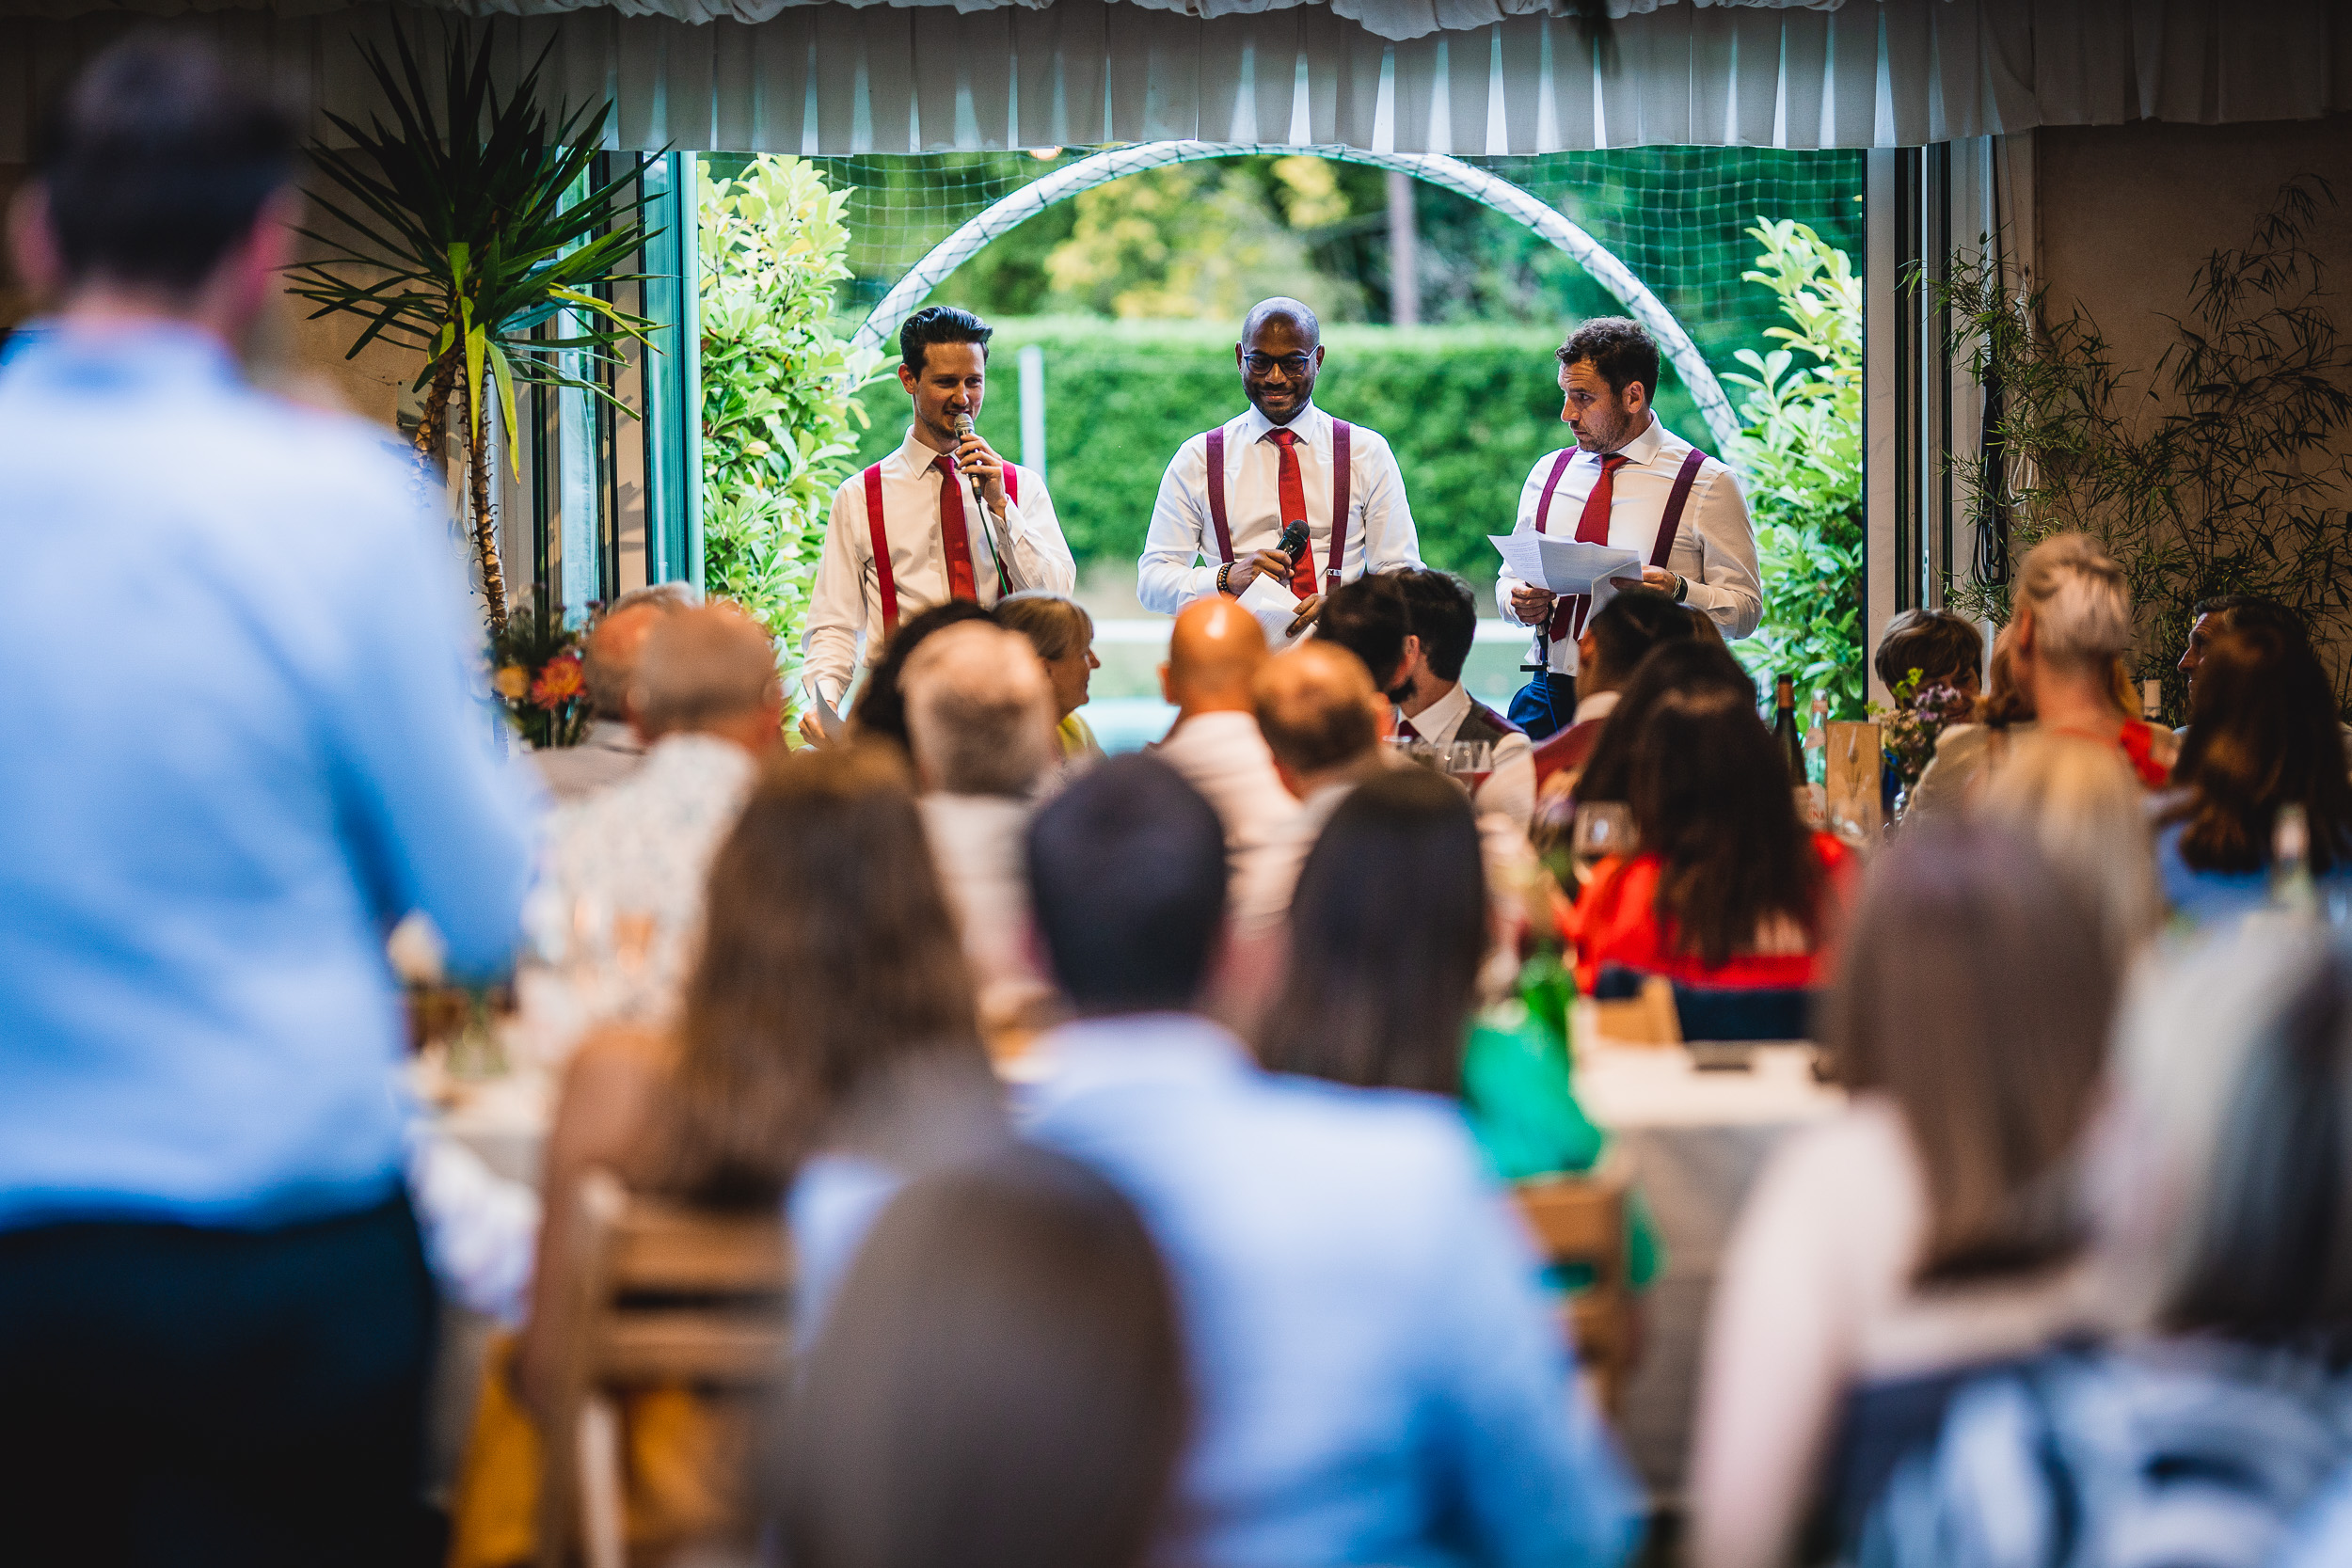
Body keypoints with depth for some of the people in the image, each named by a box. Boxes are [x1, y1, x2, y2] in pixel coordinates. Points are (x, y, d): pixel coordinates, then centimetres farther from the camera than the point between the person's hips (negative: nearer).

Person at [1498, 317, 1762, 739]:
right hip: (1550, 698, 4)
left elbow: (1745, 608, 0)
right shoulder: (1548, 473, 16)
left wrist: (1678, 591, -19)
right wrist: (1522, 602, -1)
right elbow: (1512, 576, 23)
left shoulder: (1708, 485, 1)